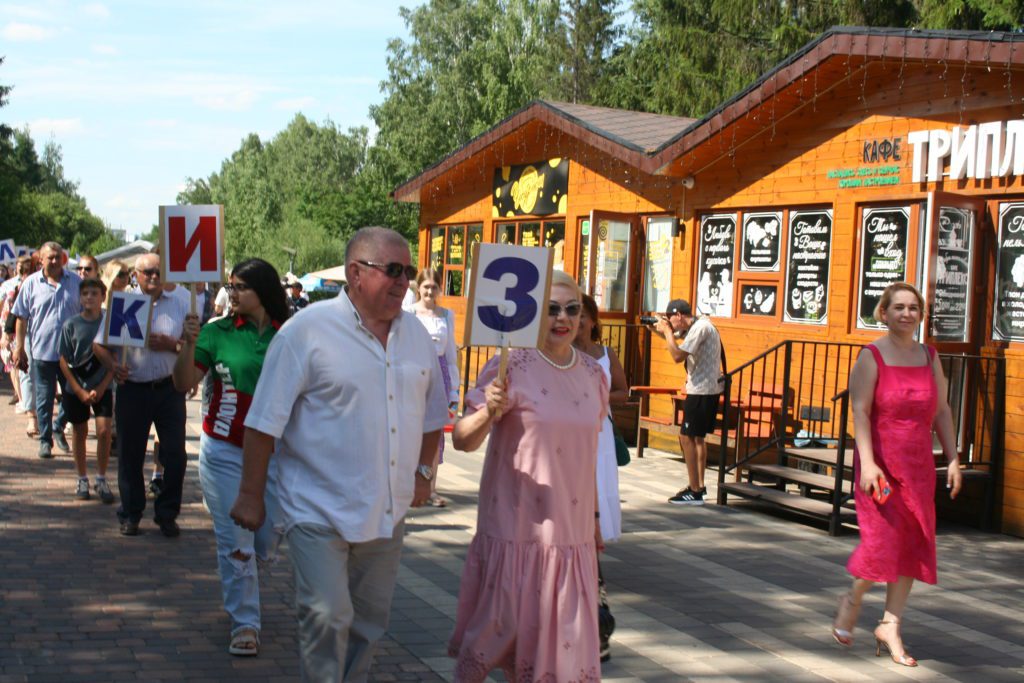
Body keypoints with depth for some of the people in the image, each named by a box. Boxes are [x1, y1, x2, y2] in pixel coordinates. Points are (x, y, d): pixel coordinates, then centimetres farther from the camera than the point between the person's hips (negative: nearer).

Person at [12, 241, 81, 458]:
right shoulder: (31, 283, 0)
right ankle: (45, 440, 14)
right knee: (44, 399, 4)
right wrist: (19, 348, 0)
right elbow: (21, 318, 3)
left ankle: (59, 428, 31)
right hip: (42, 351, -2)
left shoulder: (76, 282, 4)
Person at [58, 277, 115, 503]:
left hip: (102, 388, -1)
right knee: (80, 433, 10)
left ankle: (101, 479, 5)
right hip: (76, 389, 1)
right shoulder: (71, 325, -5)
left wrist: (100, 389, -9)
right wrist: (80, 392, -8)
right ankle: (82, 479, 23)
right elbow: (64, 362, -3)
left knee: (104, 431, -10)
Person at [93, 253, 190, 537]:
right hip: (133, 390, -1)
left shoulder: (179, 306, 6)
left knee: (175, 454, 1)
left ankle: (167, 514, 14)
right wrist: (112, 365, -17)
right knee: (130, 455, 7)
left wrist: (172, 345, -15)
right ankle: (130, 514, 20)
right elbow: (99, 344, 2)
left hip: (169, 389, 1)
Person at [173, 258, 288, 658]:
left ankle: (236, 594, 39)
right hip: (225, 452, -1)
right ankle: (244, 623, 9)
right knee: (236, 541, -1)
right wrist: (189, 344, -22)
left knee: (266, 539, 11)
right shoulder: (218, 332, -5)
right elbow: (184, 384, -8)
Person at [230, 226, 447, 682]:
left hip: (387, 512, 6)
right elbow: (265, 421, -9)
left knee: (369, 621, 14)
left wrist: (423, 470, 15)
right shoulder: (307, 331, -10)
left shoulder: (415, 334, 7)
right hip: (320, 510, -5)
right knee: (327, 619, -9)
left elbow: (432, 410, 21)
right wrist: (251, 495, -8)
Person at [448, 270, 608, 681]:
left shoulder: (593, 375, 8)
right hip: (516, 527, -5)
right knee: (499, 627, 4)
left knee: (565, 638, 7)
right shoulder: (511, 367, -9)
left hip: (571, 531, 5)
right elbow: (461, 440, -12)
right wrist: (489, 411, -32)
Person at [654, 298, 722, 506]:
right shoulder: (694, 326, 11)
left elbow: (678, 355, -23)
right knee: (697, 437, 18)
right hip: (708, 389, 10)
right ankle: (699, 485, 26)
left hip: (702, 391, -10)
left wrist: (667, 330, -13)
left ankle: (695, 492, -8)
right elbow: (675, 337, 23)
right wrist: (660, 329, 4)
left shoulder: (700, 328, -19)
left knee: (686, 437, -8)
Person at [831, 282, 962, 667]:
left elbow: (942, 411, 13)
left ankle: (890, 627, 13)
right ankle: (852, 600, 19)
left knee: (913, 546, 3)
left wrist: (953, 459, 7)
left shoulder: (929, 357, 10)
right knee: (881, 539, -10)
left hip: (918, 465, 5)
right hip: (880, 463, -5)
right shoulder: (871, 358, -6)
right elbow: (860, 411, -13)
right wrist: (867, 462, -23)